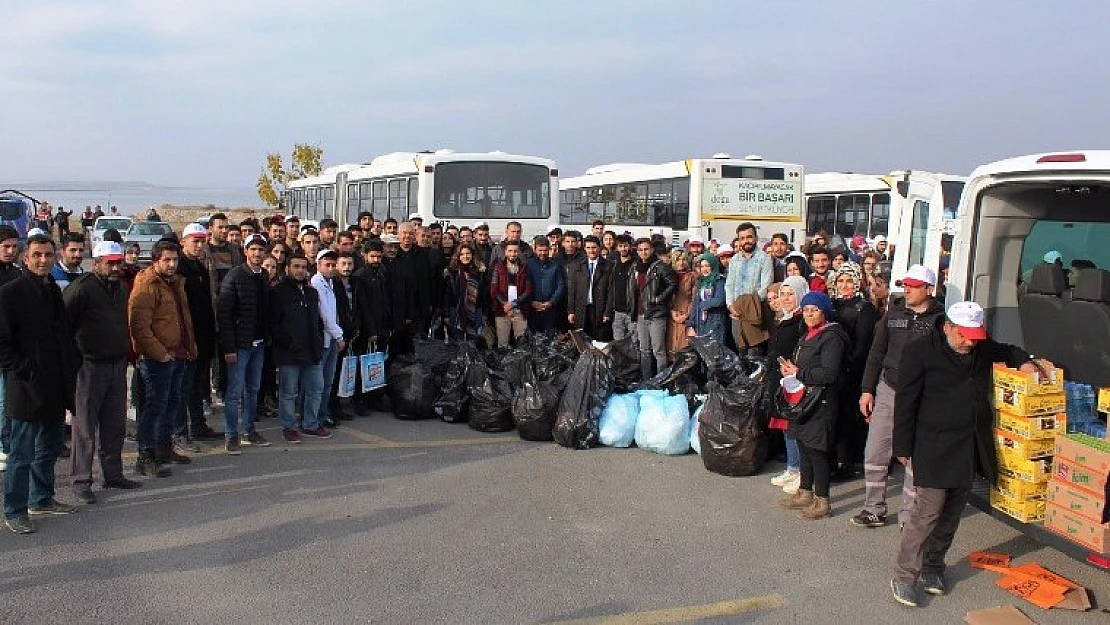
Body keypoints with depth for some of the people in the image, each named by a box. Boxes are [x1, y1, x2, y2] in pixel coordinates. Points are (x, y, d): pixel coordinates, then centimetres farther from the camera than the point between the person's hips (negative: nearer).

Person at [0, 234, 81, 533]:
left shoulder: (54, 290, 13)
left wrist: (72, 363, 11)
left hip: (55, 385, 8)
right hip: (28, 386, -8)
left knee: (50, 448, 18)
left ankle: (42, 499, 32)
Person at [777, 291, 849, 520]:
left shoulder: (831, 337, -14)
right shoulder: (807, 336, 17)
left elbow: (829, 373, -23)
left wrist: (799, 373, -17)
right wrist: (789, 368, 2)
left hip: (820, 404, -9)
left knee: (816, 450, -5)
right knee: (804, 447, 16)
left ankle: (822, 501, 3)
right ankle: (805, 493, 27)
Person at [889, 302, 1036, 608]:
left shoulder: (982, 348, 7)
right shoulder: (920, 350, -12)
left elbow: (1007, 350, 34)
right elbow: (905, 403, -9)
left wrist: (1023, 361, 12)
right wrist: (903, 448, -8)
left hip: (970, 446, 6)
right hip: (934, 447, -6)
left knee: (952, 512, 11)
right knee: (928, 510, -9)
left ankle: (933, 566, 25)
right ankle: (904, 576, -1)